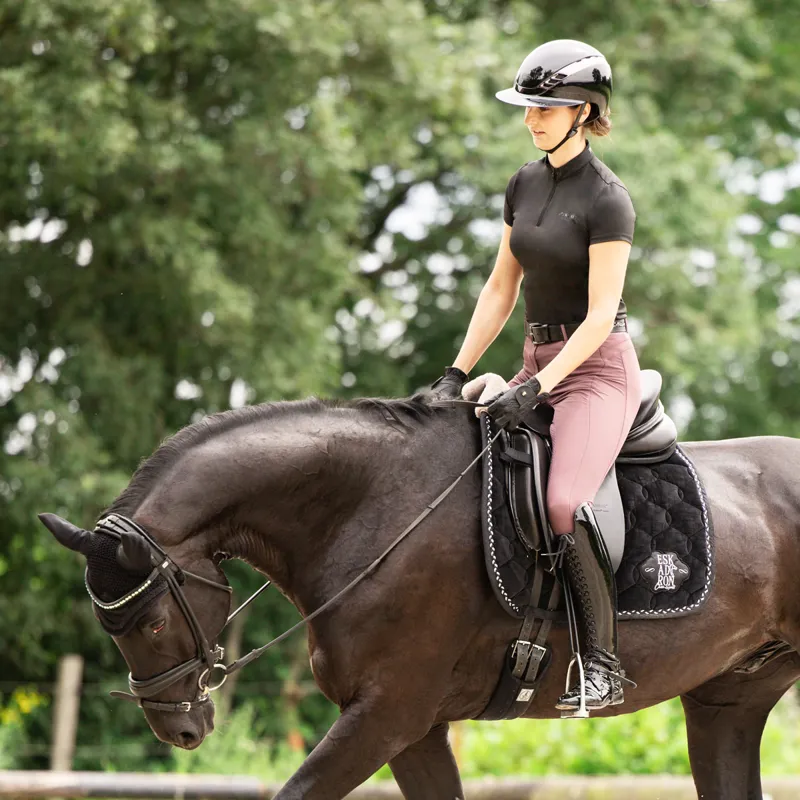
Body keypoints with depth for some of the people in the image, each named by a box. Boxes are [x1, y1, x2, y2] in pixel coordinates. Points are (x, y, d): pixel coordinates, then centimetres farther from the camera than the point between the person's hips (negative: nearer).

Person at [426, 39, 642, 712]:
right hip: (539, 361, 8)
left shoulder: (607, 199, -14)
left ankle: (604, 662, -20)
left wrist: (535, 390, -25)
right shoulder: (525, 184, 9)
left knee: (564, 501, -29)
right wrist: (458, 373, 5)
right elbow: (501, 288, 13)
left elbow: (600, 315, -18)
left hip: (599, 367, -8)